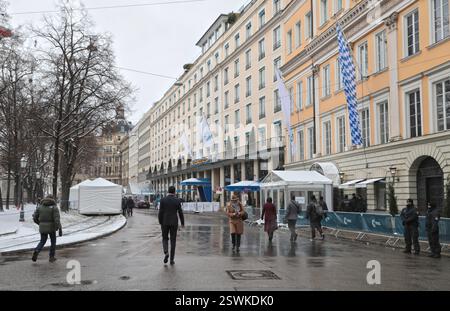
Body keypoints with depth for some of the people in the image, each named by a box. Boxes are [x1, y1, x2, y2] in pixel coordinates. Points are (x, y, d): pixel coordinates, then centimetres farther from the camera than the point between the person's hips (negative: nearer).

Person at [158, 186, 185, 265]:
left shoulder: (163, 200, -3)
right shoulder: (177, 200, -4)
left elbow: (160, 212, -5)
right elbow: (180, 213, -2)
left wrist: (160, 223, 6)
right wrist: (182, 223, 10)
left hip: (165, 222, 0)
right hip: (174, 223, 0)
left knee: (165, 239, 16)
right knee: (173, 241, 7)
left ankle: (166, 252, -11)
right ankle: (172, 260, 6)